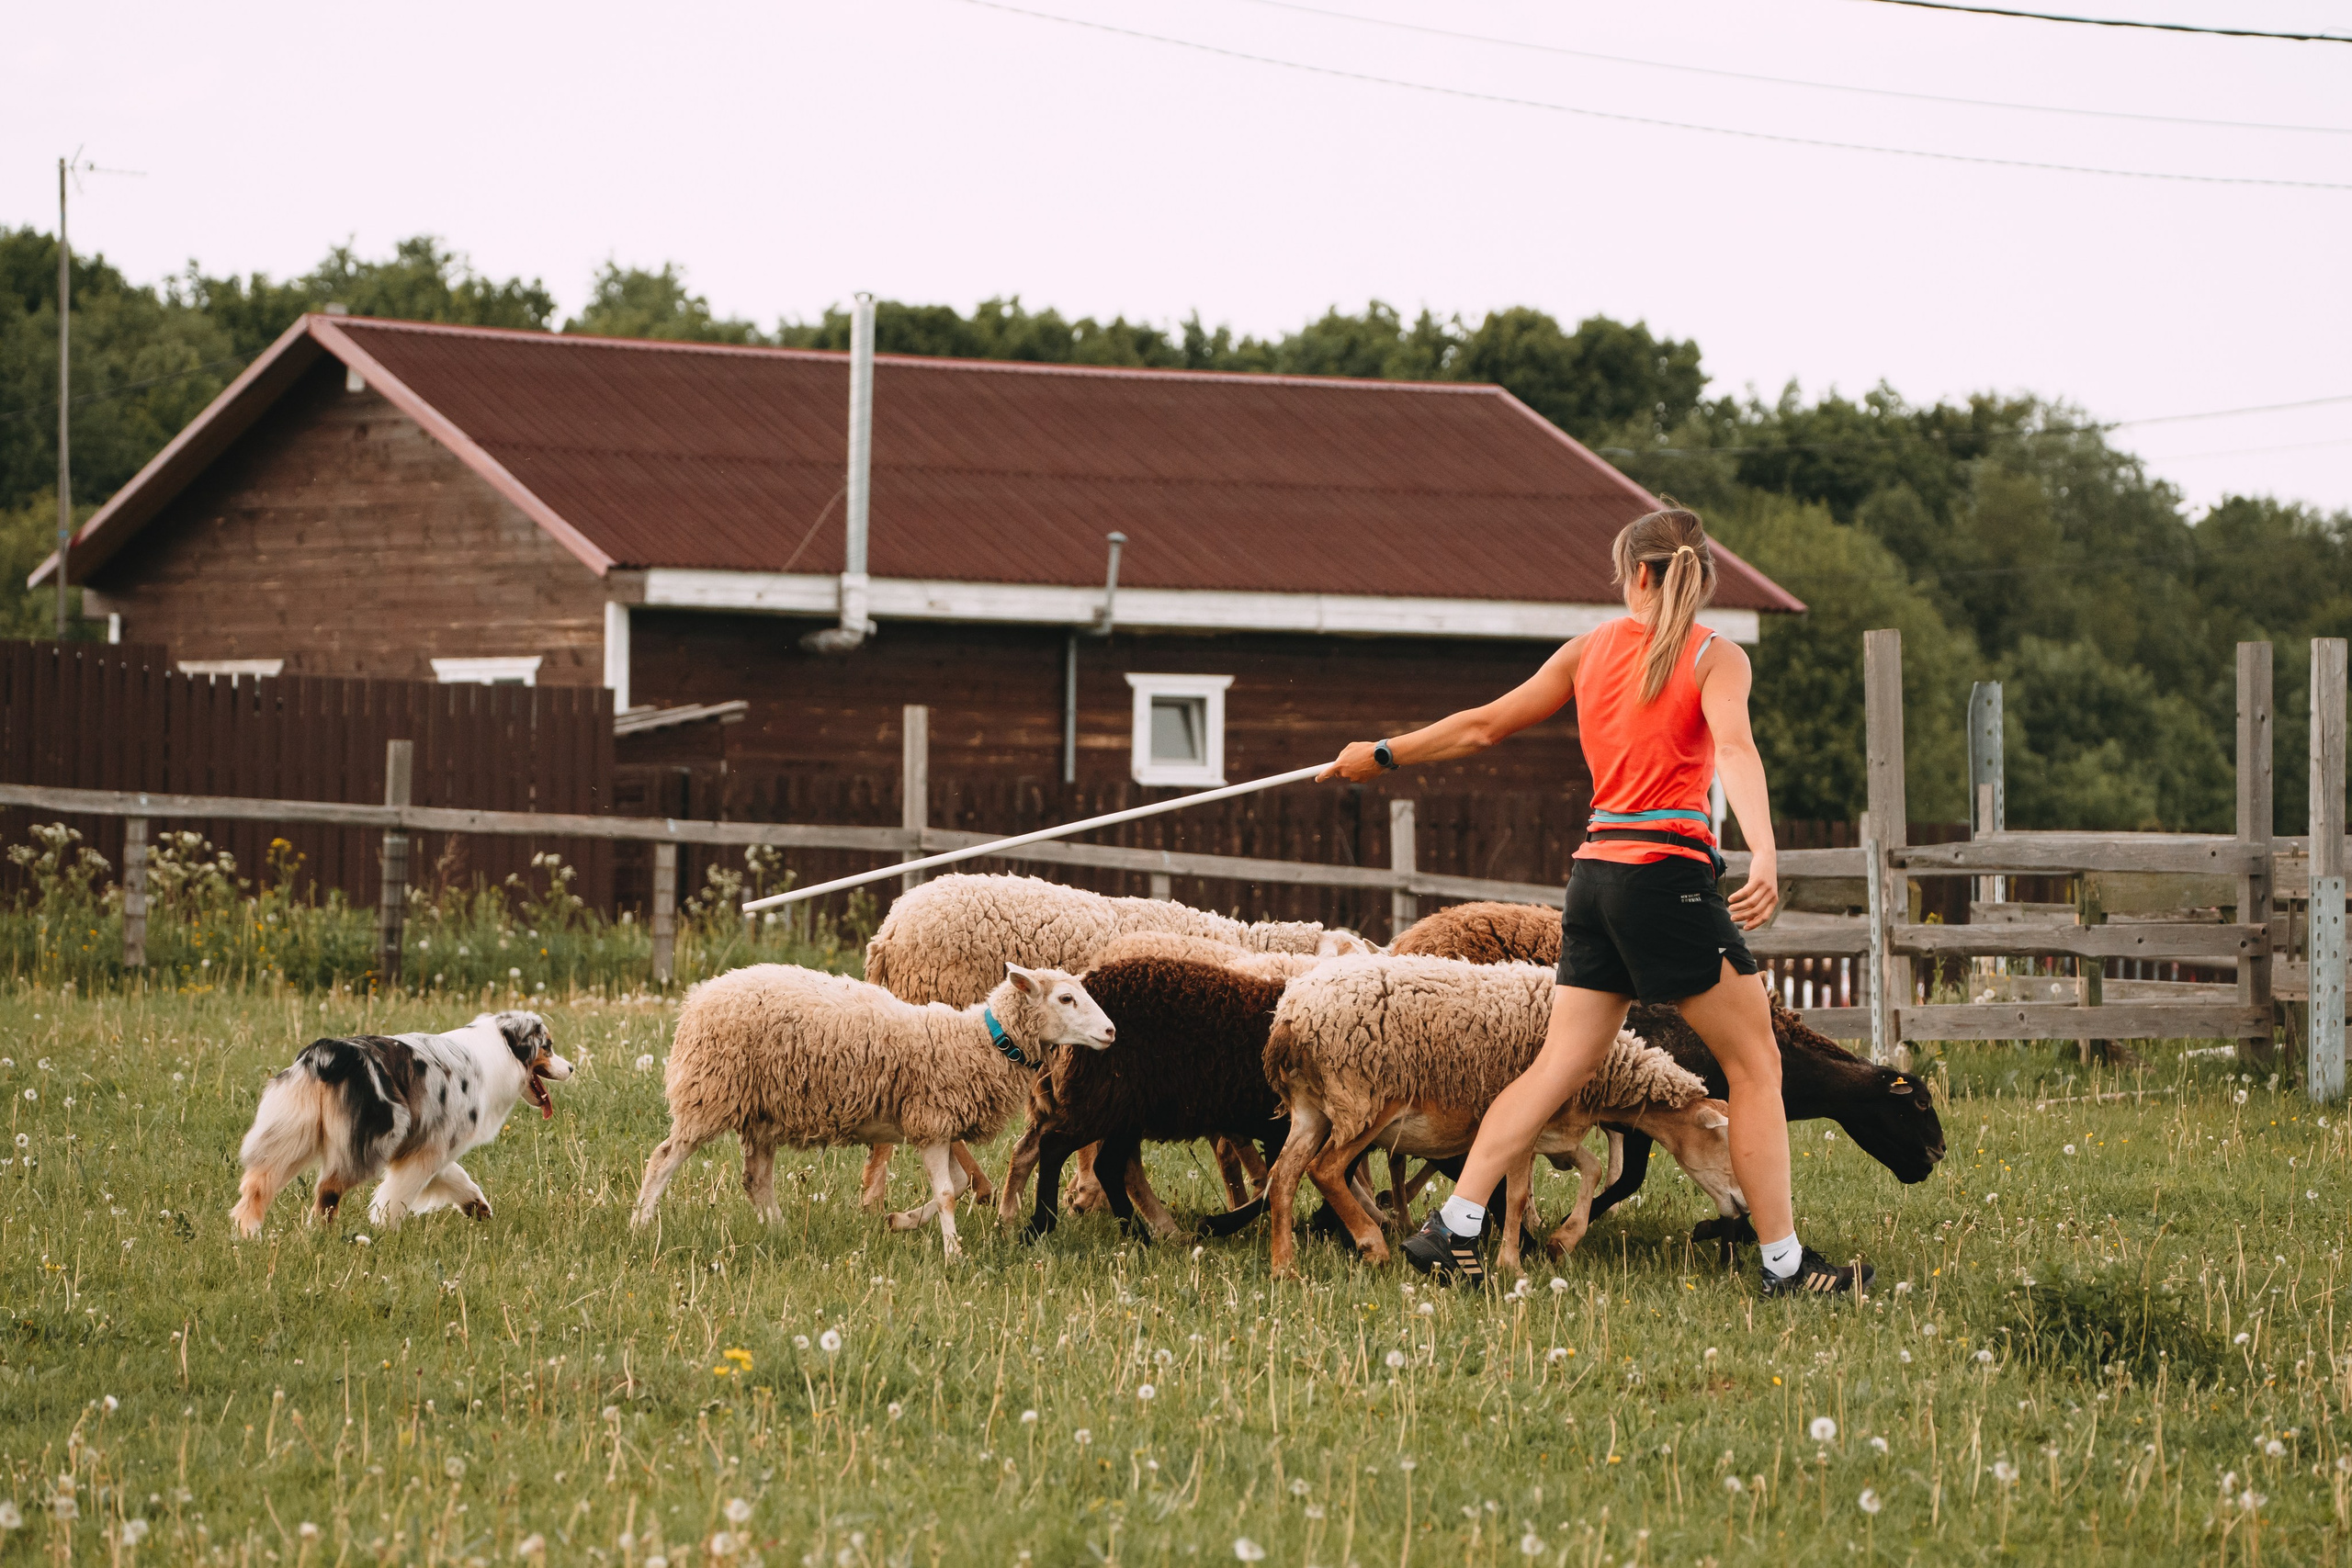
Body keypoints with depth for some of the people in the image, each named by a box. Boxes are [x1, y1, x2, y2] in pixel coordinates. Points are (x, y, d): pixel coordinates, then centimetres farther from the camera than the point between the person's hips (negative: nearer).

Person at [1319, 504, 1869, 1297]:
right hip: (1670, 870, -6)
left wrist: (1382, 754, 31)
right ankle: (1784, 1263, 0)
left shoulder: (1590, 648, 12)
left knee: (1561, 1064, 8)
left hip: (1597, 871, 6)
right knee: (1756, 1066, 2)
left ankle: (1451, 1231, 1)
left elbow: (1483, 725, 18)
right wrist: (1763, 852, -36)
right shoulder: (1715, 657, -4)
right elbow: (1732, 749, -22)